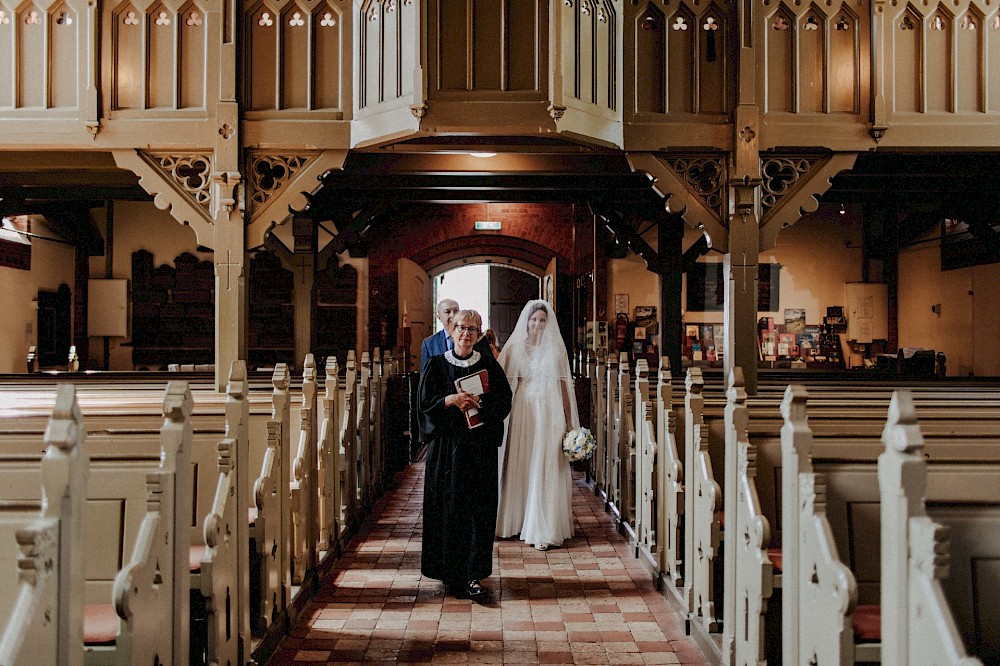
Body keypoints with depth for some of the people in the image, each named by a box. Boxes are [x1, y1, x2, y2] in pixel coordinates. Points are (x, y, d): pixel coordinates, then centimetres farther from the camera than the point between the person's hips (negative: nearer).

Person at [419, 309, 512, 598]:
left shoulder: (489, 365, 7)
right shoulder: (436, 365, 4)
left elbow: (504, 401, 2)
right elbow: (425, 403, -1)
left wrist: (480, 402, -14)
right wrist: (451, 400, -17)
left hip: (481, 446, 1)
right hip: (446, 446, -1)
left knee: (479, 509, -1)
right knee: (448, 507, 0)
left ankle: (472, 573, 5)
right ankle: (450, 571, 11)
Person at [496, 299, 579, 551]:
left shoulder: (556, 349, 5)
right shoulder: (515, 348, 7)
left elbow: (563, 386, 5)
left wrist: (569, 421, 3)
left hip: (550, 412, -1)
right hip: (523, 410, 1)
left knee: (546, 468, -3)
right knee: (521, 465, 5)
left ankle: (543, 529, -1)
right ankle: (520, 521, 18)